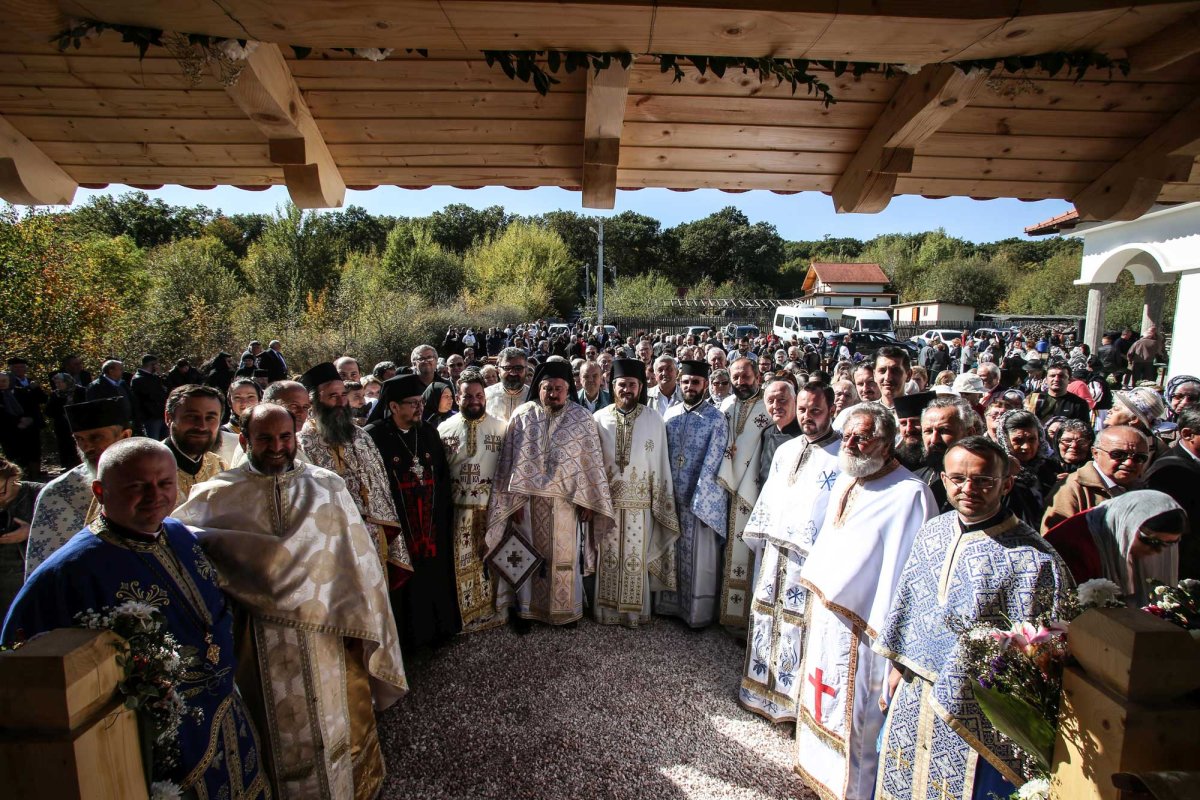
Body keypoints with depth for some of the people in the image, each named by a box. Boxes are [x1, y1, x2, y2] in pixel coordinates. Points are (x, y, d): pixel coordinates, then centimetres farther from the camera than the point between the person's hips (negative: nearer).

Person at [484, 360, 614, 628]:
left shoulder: (582, 418, -3)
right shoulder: (522, 416, -2)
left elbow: (592, 462, -3)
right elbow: (510, 460, -1)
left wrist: (588, 501, -6)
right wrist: (514, 499, -4)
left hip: (566, 500, 0)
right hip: (527, 499, 1)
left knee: (564, 555, 10)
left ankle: (567, 608, 29)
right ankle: (525, 607, 28)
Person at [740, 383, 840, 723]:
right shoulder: (785, 450, 11)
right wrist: (759, 536, 15)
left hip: (812, 559, -6)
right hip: (775, 553, 7)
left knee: (802, 628, 3)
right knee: (767, 620, 16)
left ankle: (796, 699, 21)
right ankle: (763, 687, 35)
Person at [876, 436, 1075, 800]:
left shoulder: (1032, 559, -20)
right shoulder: (931, 531, -2)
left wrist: (1017, 741, -12)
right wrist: (897, 667, 11)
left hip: (976, 713, -5)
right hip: (912, 695, 5)